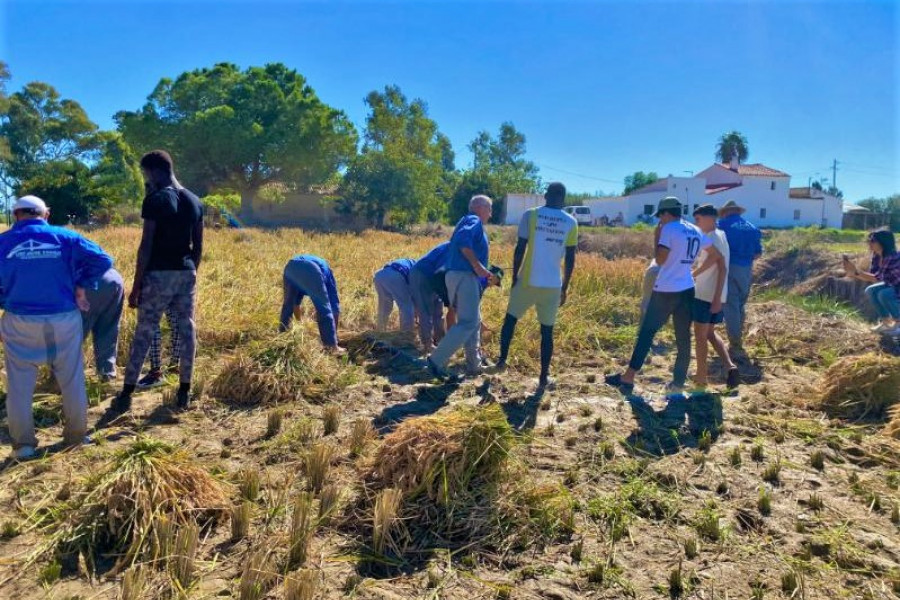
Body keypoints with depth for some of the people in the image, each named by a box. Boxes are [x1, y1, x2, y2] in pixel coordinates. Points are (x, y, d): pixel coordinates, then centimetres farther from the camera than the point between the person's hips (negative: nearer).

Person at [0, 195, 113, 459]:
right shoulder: (64, 237, -1)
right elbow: (102, 260, -10)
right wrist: (82, 286, 0)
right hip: (64, 319, 0)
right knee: (72, 381, 14)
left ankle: (23, 444, 20)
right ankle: (77, 435, 26)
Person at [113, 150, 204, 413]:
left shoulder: (155, 200, -10)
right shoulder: (194, 201, 10)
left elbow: (146, 246, -13)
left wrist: (136, 285, -8)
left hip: (159, 274, -5)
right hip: (186, 273, 6)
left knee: (144, 333, 2)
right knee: (187, 331, 7)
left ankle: (126, 395, 9)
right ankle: (184, 393, 12)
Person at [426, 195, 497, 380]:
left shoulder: (470, 222, 25)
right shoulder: (474, 220, -4)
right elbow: (462, 239, -23)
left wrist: (484, 273, 26)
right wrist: (477, 265, -23)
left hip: (459, 275, 10)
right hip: (464, 276, -10)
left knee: (474, 322, 16)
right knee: (467, 323, -13)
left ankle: (474, 365, 21)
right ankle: (436, 361, -15)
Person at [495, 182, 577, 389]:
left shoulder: (530, 215, -3)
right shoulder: (571, 222, 2)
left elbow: (520, 249, -5)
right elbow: (570, 259, 2)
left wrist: (514, 277, 6)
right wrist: (565, 287, 12)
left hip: (527, 280, -1)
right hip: (552, 285, 1)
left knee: (510, 319, 18)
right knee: (547, 331, 8)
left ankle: (502, 360, 17)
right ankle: (544, 377, 12)